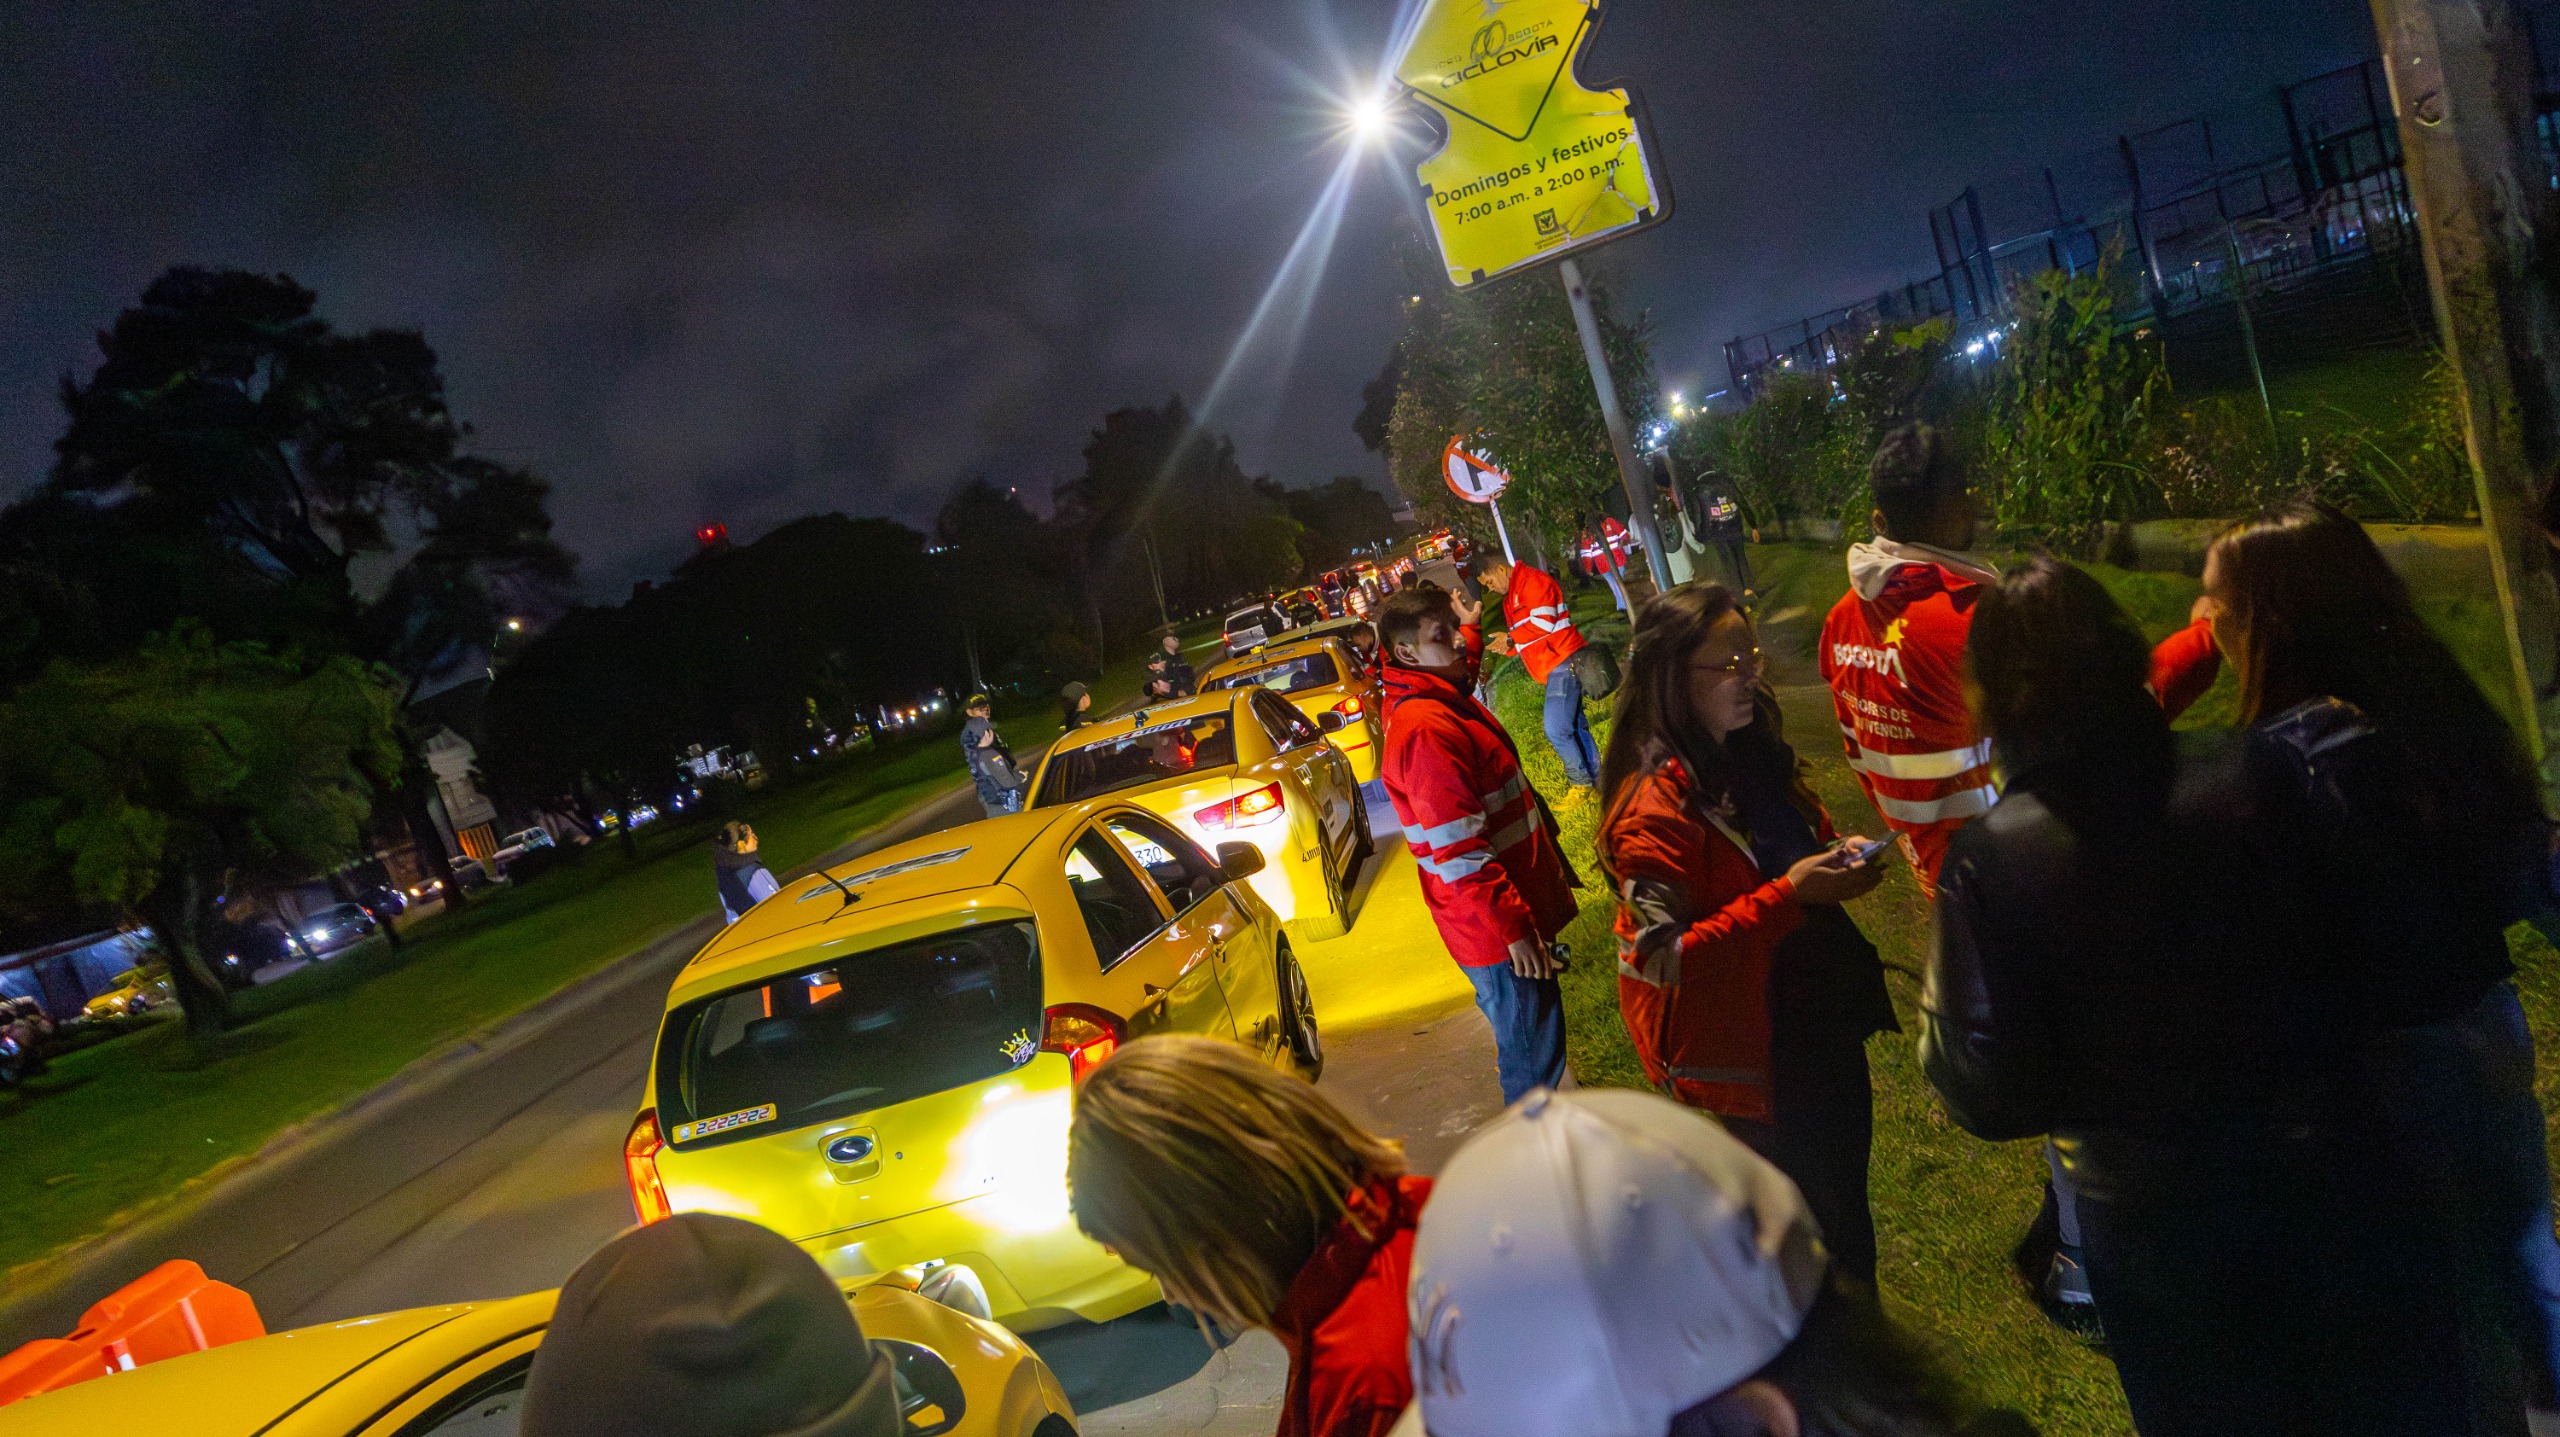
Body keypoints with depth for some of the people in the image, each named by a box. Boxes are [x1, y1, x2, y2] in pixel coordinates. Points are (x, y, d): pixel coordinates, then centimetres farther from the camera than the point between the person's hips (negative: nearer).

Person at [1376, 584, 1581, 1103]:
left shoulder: (1450, 701, 8)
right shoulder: (1425, 730, -24)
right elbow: (1456, 851, -27)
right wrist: (1513, 927, -26)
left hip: (1519, 906, 10)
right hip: (1498, 930, -10)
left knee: (1530, 1045, 22)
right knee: (1534, 1059, 0)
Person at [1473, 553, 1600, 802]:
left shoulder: (1533, 581, -8)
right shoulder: (1510, 599, 22)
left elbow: (1543, 622, -19)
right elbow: (1523, 638, 24)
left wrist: (1510, 638, -10)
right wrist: (1504, 646, 4)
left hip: (1563, 662, -10)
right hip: (1551, 668, 10)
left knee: (1556, 729, -13)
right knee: (1574, 727, 11)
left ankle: (1580, 782, 1)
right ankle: (1596, 778, 17)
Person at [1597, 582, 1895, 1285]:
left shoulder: (1750, 753, 2)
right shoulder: (1652, 809, -26)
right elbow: (1666, 957, -29)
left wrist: (1837, 858, -3)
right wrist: (1788, 896, -31)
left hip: (1817, 1013, 9)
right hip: (1748, 1048, -9)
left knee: (1844, 1194, 25)